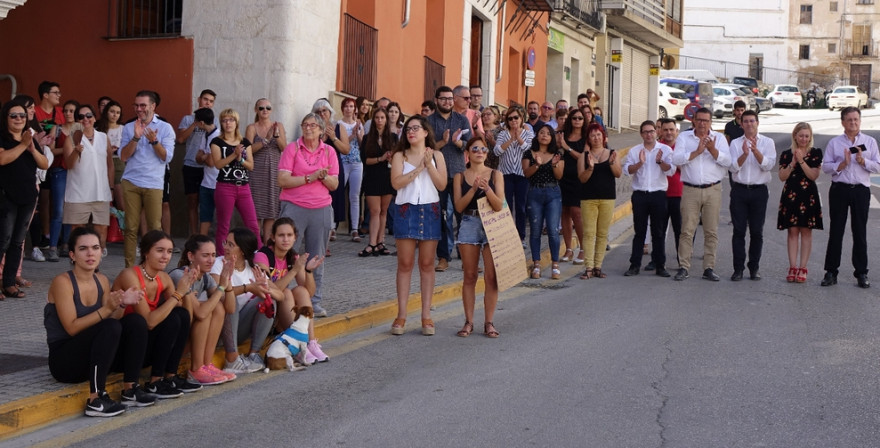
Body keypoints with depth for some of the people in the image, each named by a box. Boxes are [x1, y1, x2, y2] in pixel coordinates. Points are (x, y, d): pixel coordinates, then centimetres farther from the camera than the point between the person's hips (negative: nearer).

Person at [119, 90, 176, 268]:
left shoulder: (165, 128, 4)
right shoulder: (128, 128, 11)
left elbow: (167, 157, -2)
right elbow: (123, 156, 3)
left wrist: (154, 141, -17)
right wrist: (136, 137, -10)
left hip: (154, 184, -2)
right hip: (131, 182, 2)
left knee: (155, 227, -3)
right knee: (131, 227, 1)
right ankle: (129, 267, 5)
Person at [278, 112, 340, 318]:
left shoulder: (329, 151, 9)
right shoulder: (292, 148, 0)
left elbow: (334, 185, 8)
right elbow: (282, 180, -9)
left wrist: (324, 177, -12)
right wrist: (310, 177, -13)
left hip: (321, 209, 3)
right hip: (294, 207, -3)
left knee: (317, 258, 7)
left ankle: (315, 301, 14)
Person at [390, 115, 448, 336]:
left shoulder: (436, 155, 8)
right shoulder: (400, 156, 5)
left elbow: (442, 185, -1)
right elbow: (396, 183, -10)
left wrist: (429, 165, -10)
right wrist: (418, 168, -11)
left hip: (430, 210, 1)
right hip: (406, 210, -1)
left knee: (427, 264, 4)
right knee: (405, 264, -1)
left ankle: (426, 315, 8)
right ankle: (401, 315, 3)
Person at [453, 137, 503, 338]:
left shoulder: (495, 174, 3)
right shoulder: (460, 177, 6)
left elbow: (499, 206, -6)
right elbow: (459, 206, -3)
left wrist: (487, 188, -22)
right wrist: (473, 189, -16)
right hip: (469, 225, 1)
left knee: (491, 276, -3)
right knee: (470, 276, 5)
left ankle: (489, 322, 5)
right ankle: (469, 321, 11)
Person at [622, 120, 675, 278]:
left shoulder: (665, 150, 5)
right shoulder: (634, 151, 8)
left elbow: (671, 170, -5)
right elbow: (627, 169, -3)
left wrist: (660, 161, -21)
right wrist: (640, 163, -18)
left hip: (658, 194, -1)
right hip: (640, 194, 1)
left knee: (658, 231, 4)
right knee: (639, 231, 4)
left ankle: (660, 265, 9)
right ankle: (635, 265, 8)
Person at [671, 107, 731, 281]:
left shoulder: (719, 138, 9)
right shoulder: (684, 137, 7)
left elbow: (727, 161, -4)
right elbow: (676, 159, -8)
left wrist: (712, 149, -18)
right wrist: (697, 151, -14)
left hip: (713, 190, 1)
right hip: (690, 190, -1)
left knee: (711, 231, 4)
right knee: (687, 230, -3)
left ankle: (709, 268, 11)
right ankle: (683, 267, 1)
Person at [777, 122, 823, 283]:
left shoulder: (815, 153, 3)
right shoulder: (786, 154, 6)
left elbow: (814, 175, -7)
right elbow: (782, 176, -1)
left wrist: (801, 161, -15)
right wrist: (792, 163, -13)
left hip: (808, 196, -1)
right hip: (790, 195, 1)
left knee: (806, 231, 0)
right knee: (792, 231, 2)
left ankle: (803, 268, 3)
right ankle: (792, 267, 5)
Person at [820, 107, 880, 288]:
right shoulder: (834, 143, 6)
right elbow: (825, 166, 0)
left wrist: (862, 161, -13)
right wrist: (842, 164, -14)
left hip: (861, 190, 0)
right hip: (839, 189, 0)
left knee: (860, 232, 5)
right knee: (836, 232, 3)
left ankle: (861, 273, 12)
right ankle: (831, 272, 8)